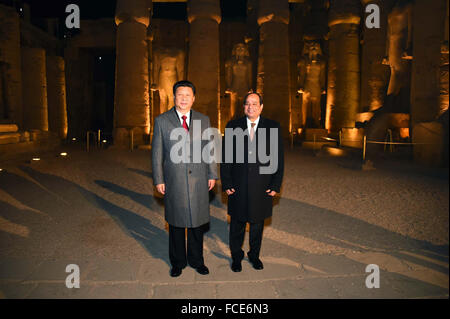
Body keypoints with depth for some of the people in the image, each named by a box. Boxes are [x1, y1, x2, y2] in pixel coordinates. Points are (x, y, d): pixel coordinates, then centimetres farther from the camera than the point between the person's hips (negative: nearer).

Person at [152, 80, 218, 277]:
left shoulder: (203, 120, 7)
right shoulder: (162, 120, 1)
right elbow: (157, 152, 2)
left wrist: (212, 174, 6)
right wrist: (158, 180, -2)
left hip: (198, 180, 2)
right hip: (174, 181, -1)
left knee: (198, 221, 10)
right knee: (176, 223, 10)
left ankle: (196, 260, 30)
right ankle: (177, 262, 29)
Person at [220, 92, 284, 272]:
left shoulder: (273, 127, 0)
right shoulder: (233, 127, 1)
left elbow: (278, 158, 1)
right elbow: (225, 157, 1)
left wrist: (276, 185, -4)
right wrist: (226, 183, -4)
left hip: (262, 188, 0)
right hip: (238, 187, 0)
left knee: (257, 223, 15)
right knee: (237, 223, 12)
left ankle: (254, 255, 36)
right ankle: (236, 257, 32)